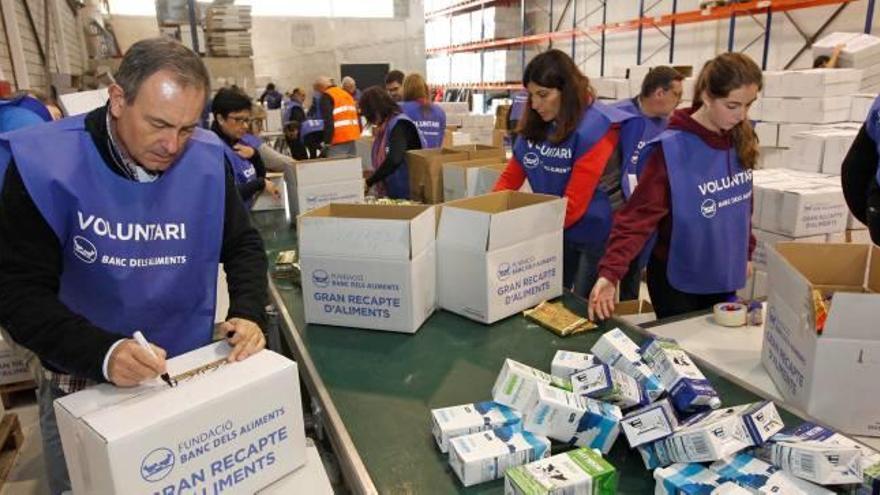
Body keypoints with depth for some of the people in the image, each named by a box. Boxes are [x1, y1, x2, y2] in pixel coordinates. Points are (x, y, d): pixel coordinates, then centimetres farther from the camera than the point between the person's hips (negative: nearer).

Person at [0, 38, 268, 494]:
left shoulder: (207, 159, -13)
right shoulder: (44, 163, -20)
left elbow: (243, 245, -1)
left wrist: (248, 313, -18)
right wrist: (102, 352, -33)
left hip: (189, 373, 3)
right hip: (82, 385, -2)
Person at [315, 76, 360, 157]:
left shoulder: (326, 96, -2)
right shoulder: (346, 94, 22)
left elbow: (328, 121, -12)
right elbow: (356, 115, 21)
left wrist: (327, 141, -11)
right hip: (352, 137, 8)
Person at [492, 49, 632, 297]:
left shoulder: (594, 129, -24)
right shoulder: (533, 125, -2)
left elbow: (574, 203, -26)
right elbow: (511, 176, 0)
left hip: (597, 233, -6)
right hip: (556, 231, 6)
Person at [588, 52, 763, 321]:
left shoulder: (742, 139, -3)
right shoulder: (672, 149, -22)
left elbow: (742, 204, 10)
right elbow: (638, 216, -26)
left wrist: (746, 252, 17)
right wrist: (610, 273, -37)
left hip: (724, 276, 6)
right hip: (676, 279, -6)